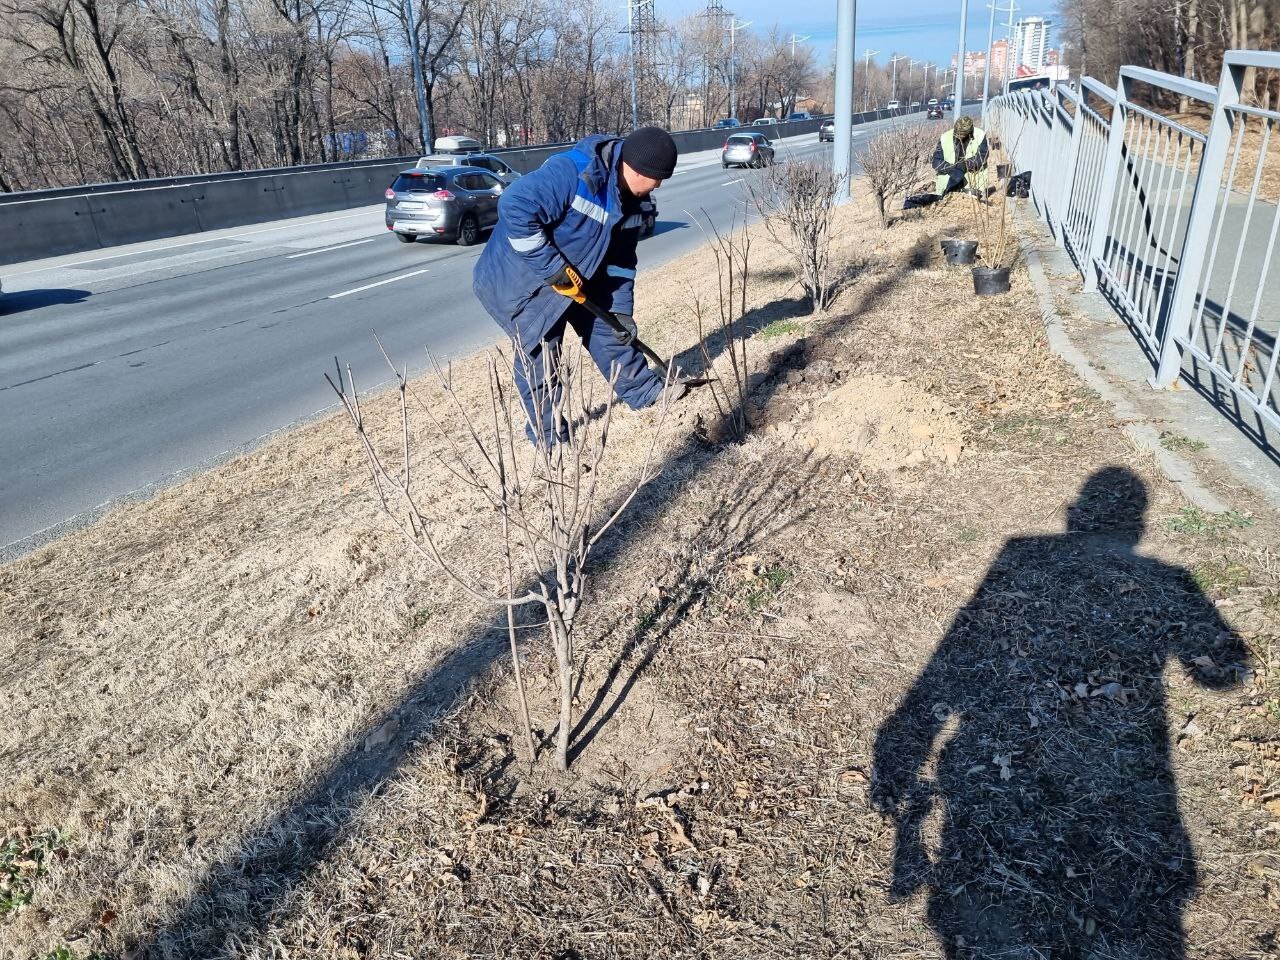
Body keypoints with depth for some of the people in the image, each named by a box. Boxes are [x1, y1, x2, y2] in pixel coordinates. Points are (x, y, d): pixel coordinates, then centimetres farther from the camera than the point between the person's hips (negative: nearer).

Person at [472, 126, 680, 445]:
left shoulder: (631, 201, -2)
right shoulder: (571, 172, -32)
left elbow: (621, 259, 7)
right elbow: (515, 207, -40)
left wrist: (622, 309, 2)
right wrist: (551, 266, -34)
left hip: (573, 276, 8)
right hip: (521, 281, -8)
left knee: (607, 328, 14)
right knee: (539, 355, -1)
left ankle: (644, 390, 33)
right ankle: (548, 433, 16)